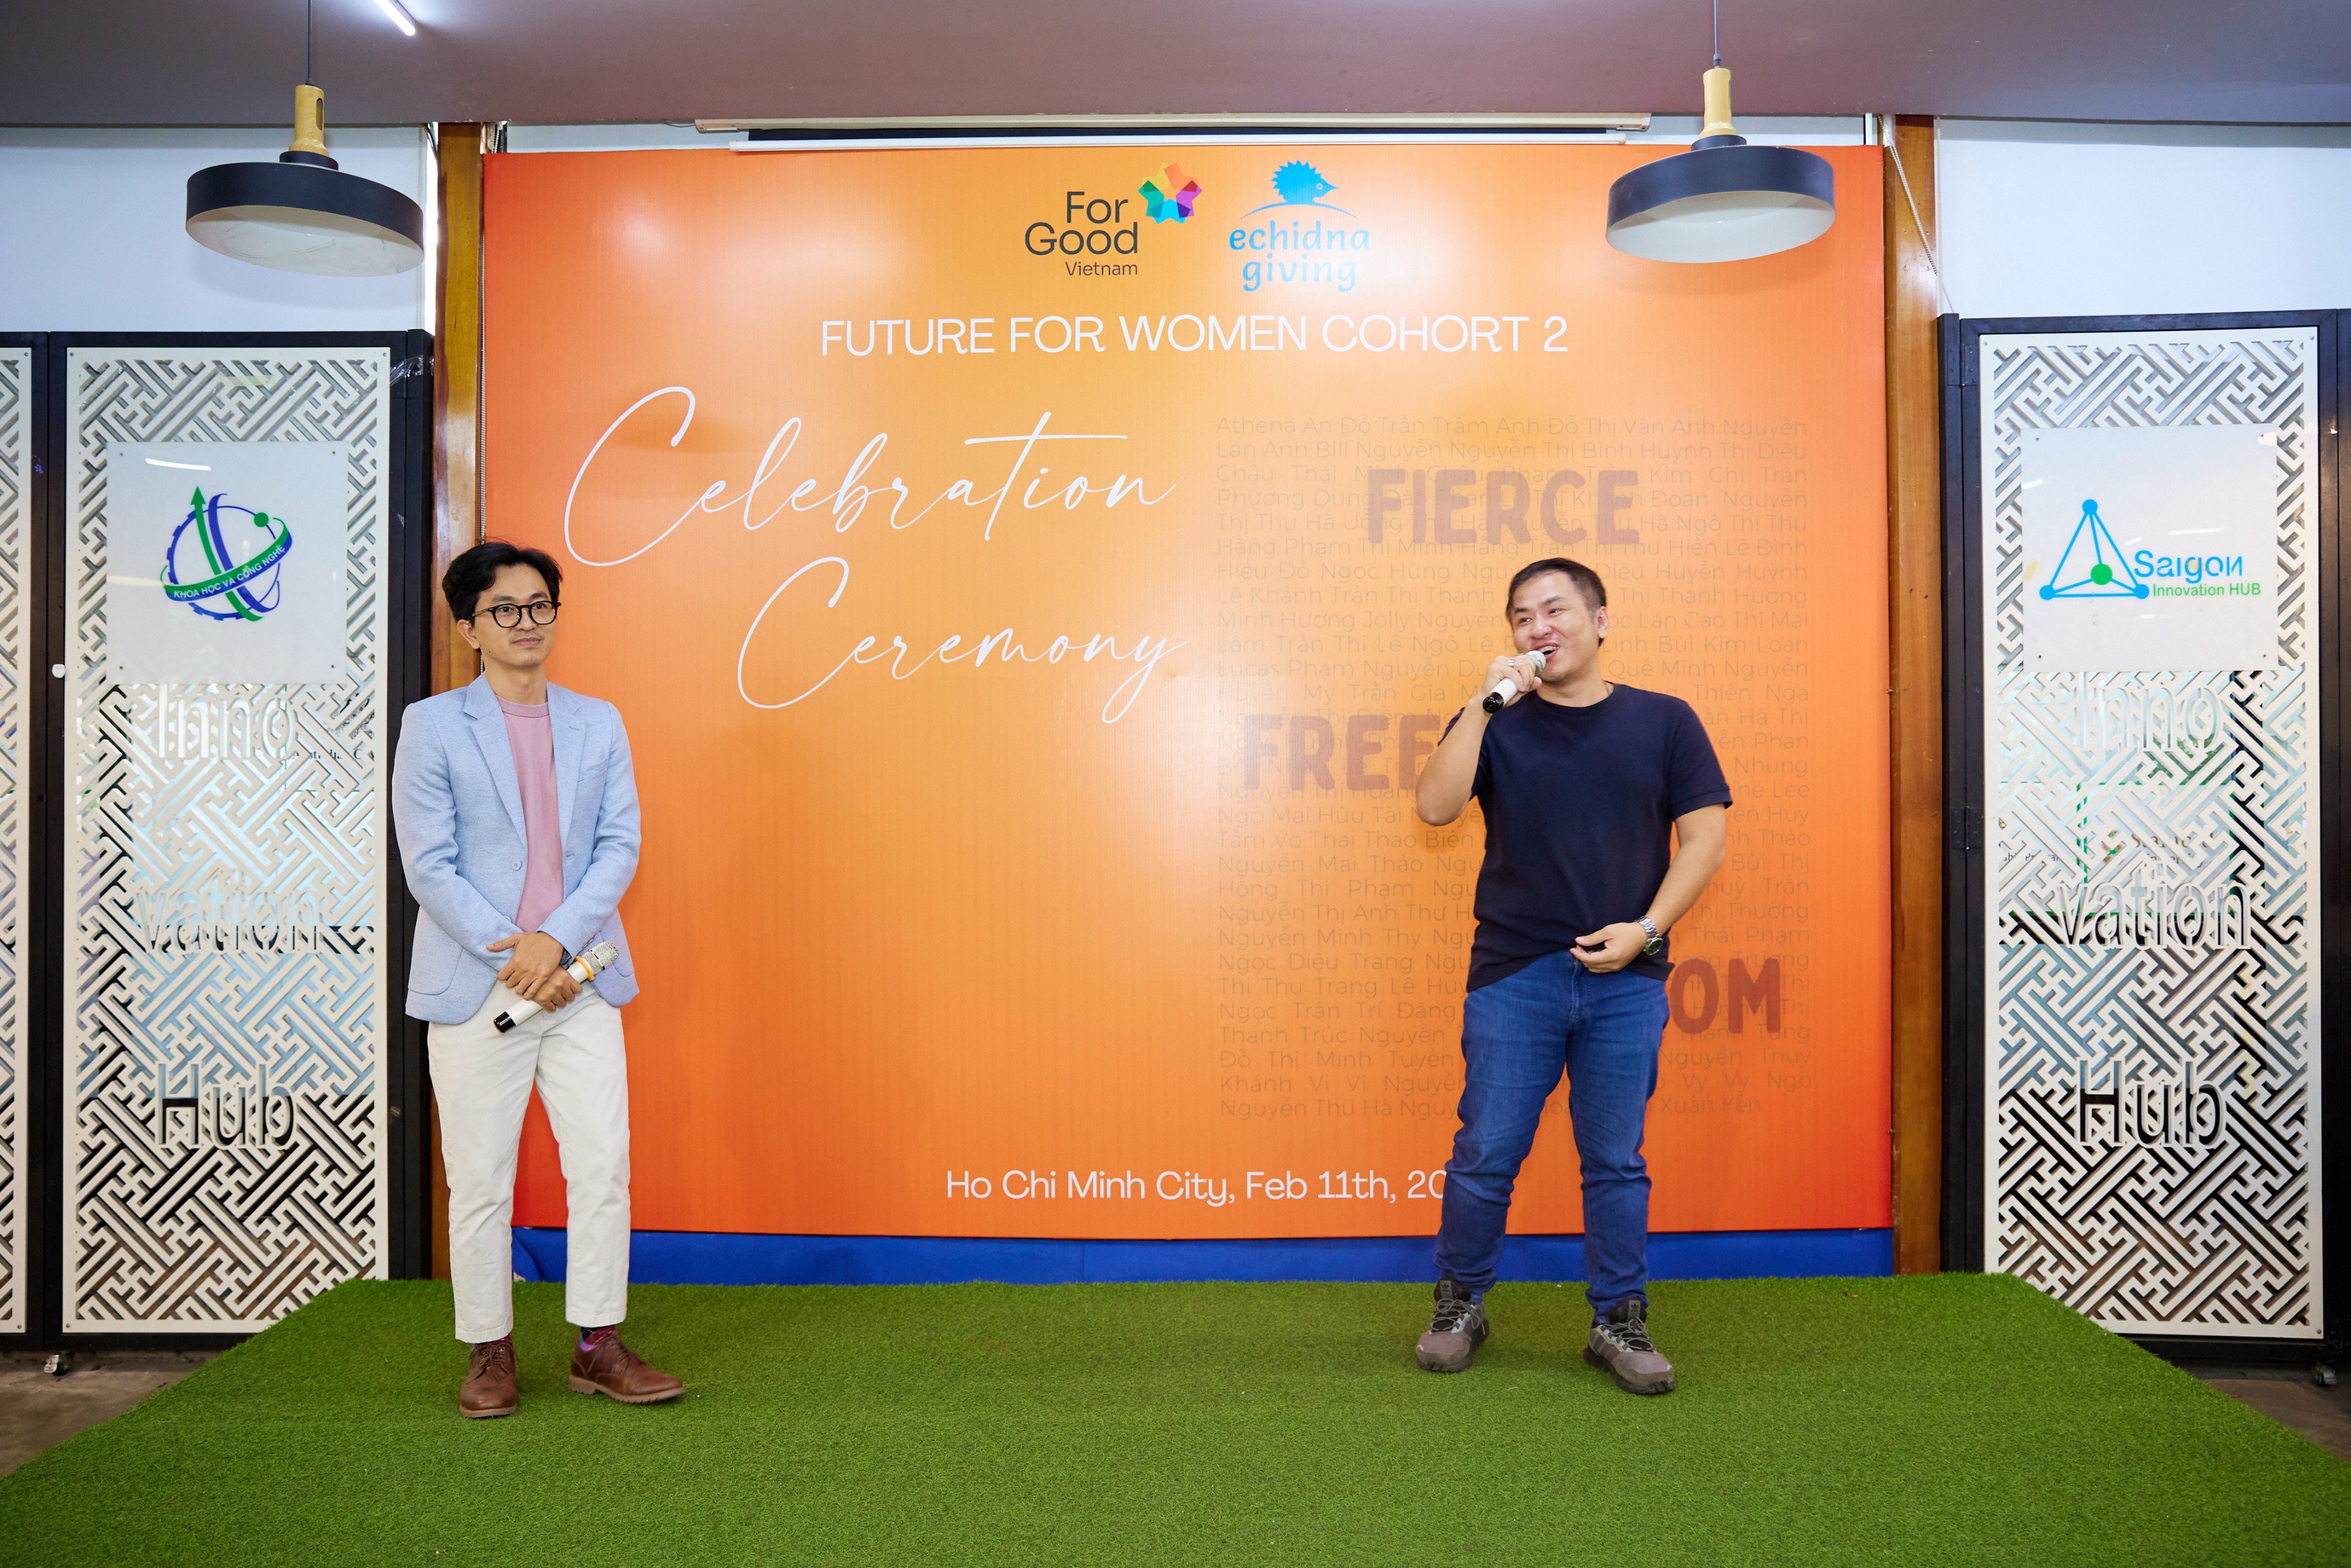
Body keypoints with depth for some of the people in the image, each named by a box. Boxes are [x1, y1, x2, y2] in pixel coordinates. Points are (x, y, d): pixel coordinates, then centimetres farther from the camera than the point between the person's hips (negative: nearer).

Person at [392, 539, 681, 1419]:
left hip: (581, 981, 3)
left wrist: (557, 940, -11)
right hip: (476, 987, -2)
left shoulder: (598, 723, 11)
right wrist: (513, 957, -12)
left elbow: (619, 846, 4)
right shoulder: (432, 726, 2)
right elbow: (428, 866, -4)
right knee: (481, 1180, 4)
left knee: (604, 1164, 3)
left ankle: (599, 1347, 15)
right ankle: (490, 1352, 19)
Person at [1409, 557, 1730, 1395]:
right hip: (1512, 974, 0)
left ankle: (1620, 1320, 21)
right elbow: (1435, 806, -10)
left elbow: (1705, 834, 2)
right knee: (1485, 1155, 5)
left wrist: (1646, 927, -9)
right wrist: (1485, 703, -14)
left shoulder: (1663, 721, 6)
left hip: (1625, 980, 0)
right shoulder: (1495, 723, 6)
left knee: (1615, 1163, 7)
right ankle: (1460, 1304, 23)